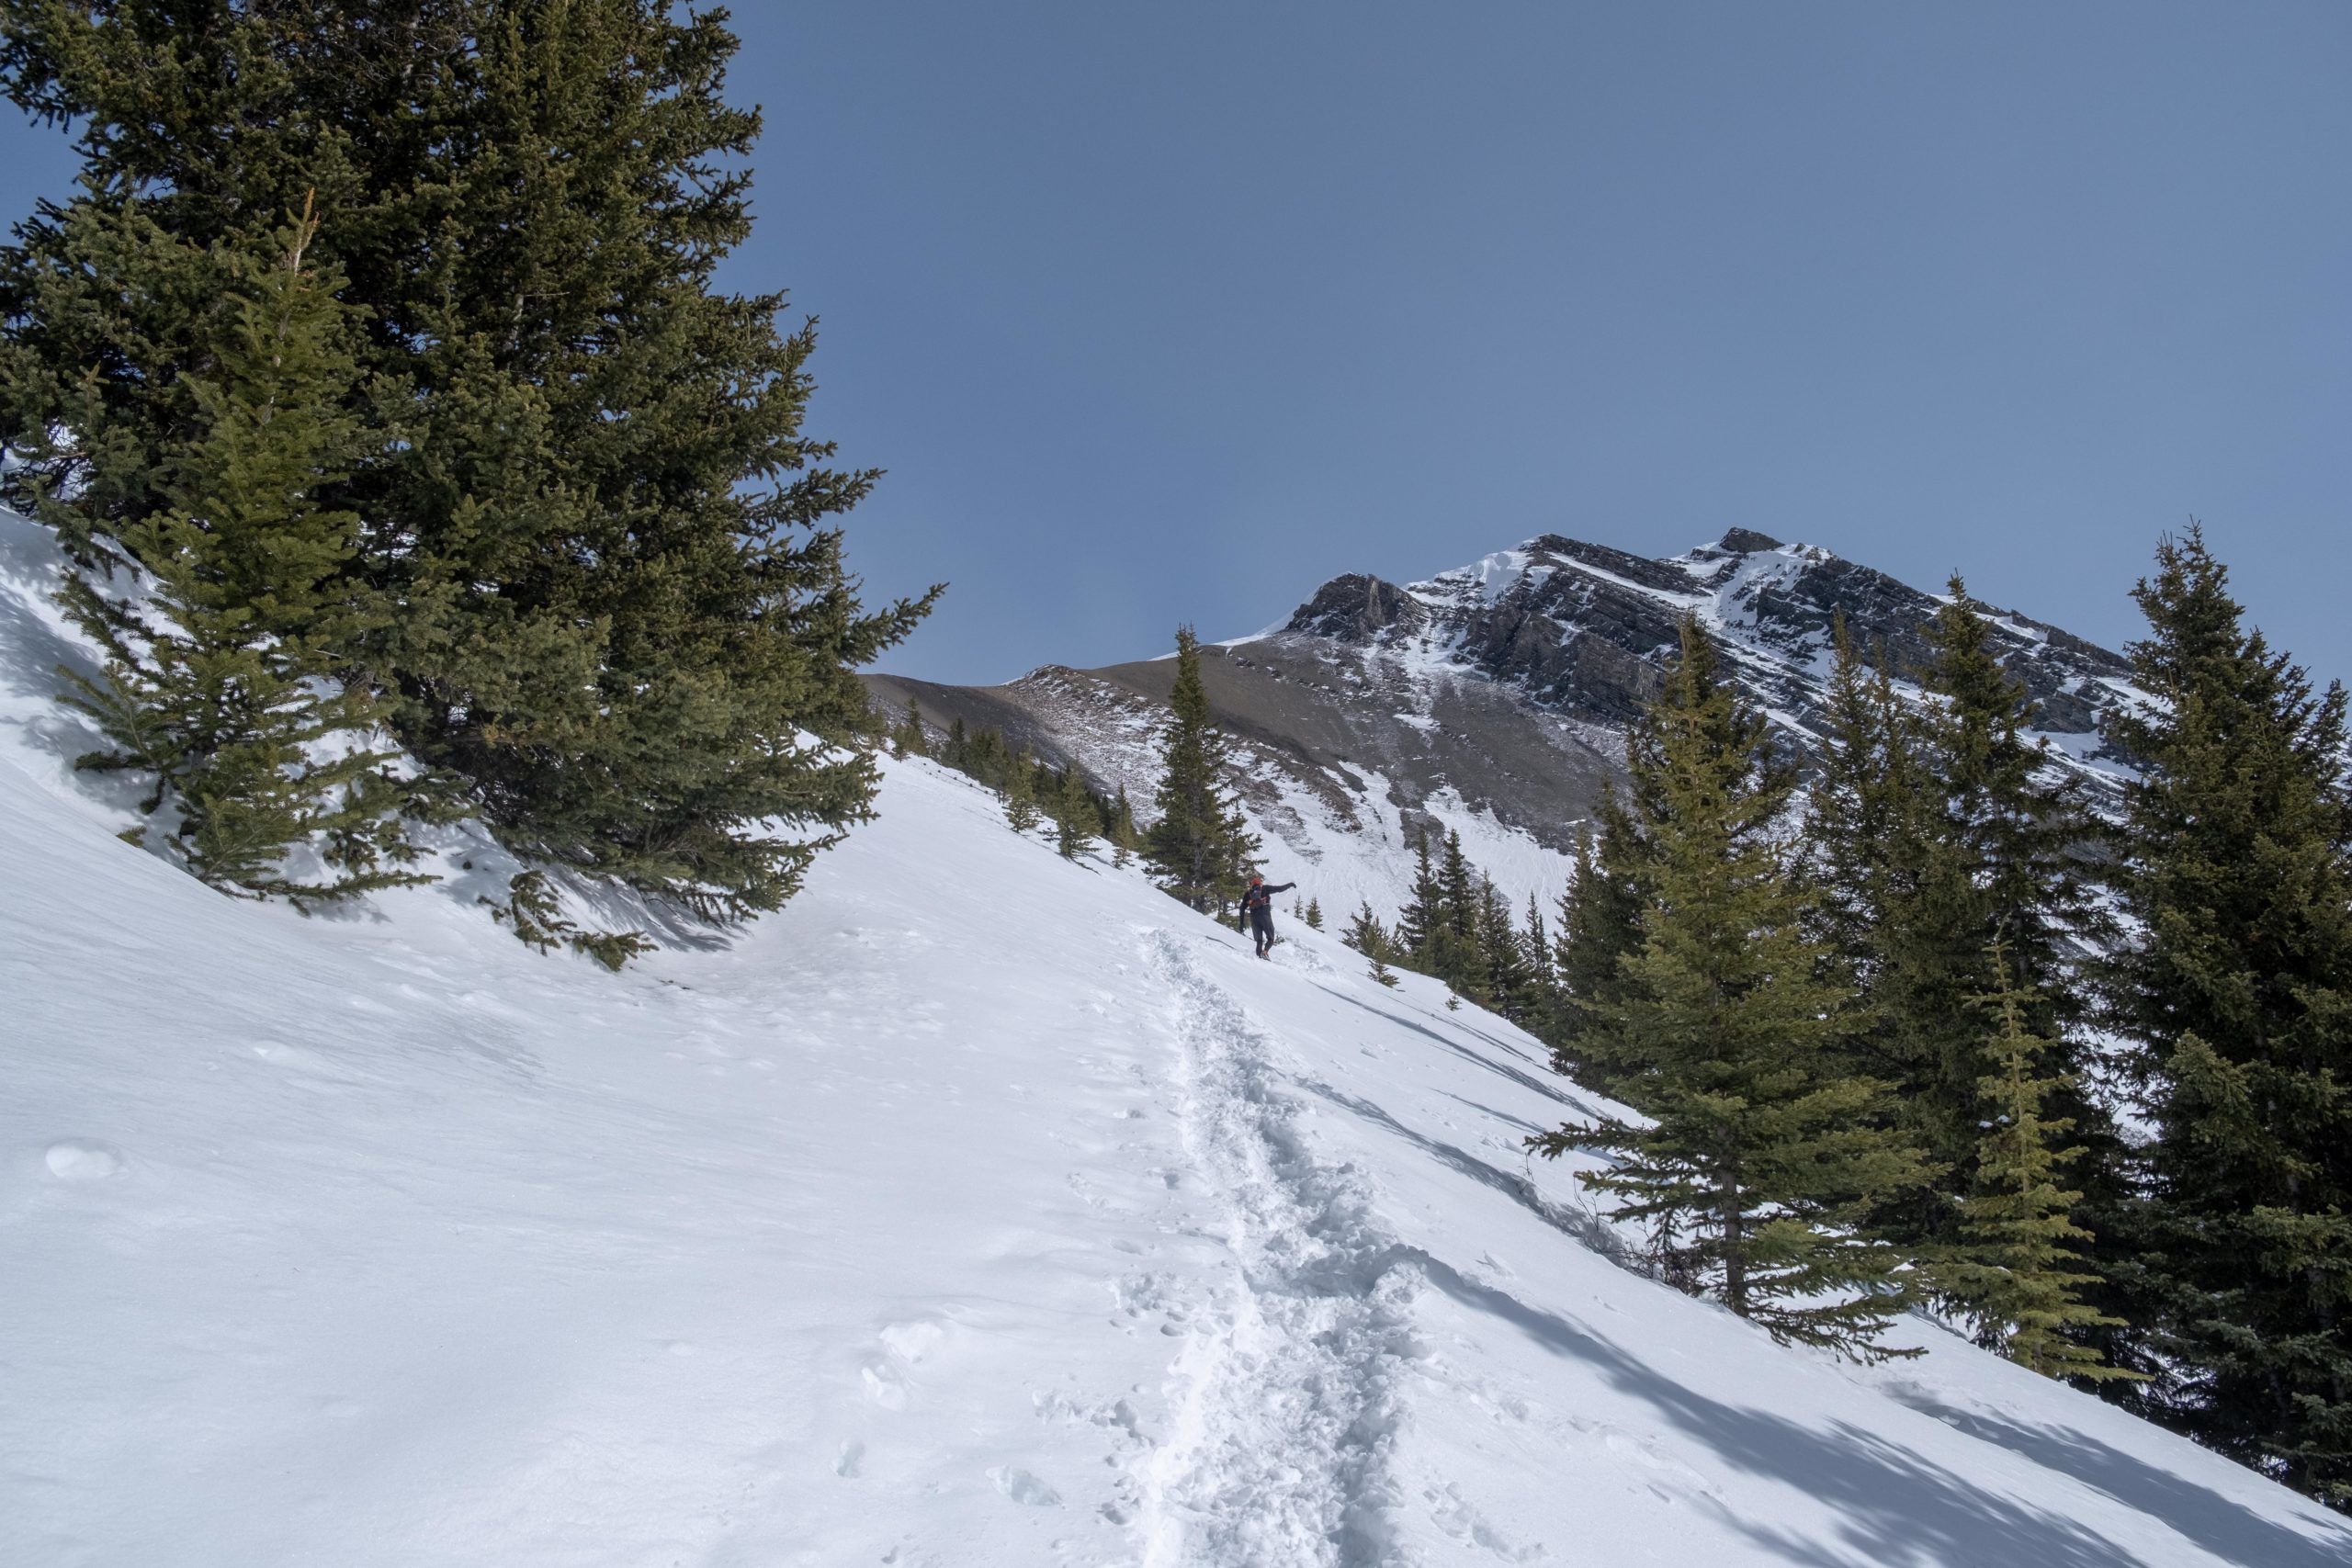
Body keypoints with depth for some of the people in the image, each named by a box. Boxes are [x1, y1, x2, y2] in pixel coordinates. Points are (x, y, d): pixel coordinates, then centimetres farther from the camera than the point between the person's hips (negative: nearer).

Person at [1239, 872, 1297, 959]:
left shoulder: (1247, 894, 16)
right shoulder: (1264, 889, 8)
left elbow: (1242, 908, 12)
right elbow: (1280, 888, 8)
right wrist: (1290, 884, 22)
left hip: (1254, 918, 3)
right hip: (1265, 916, -3)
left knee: (1259, 940, 12)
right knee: (1271, 938, 3)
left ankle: (1259, 955, -2)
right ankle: (1265, 951, -23)